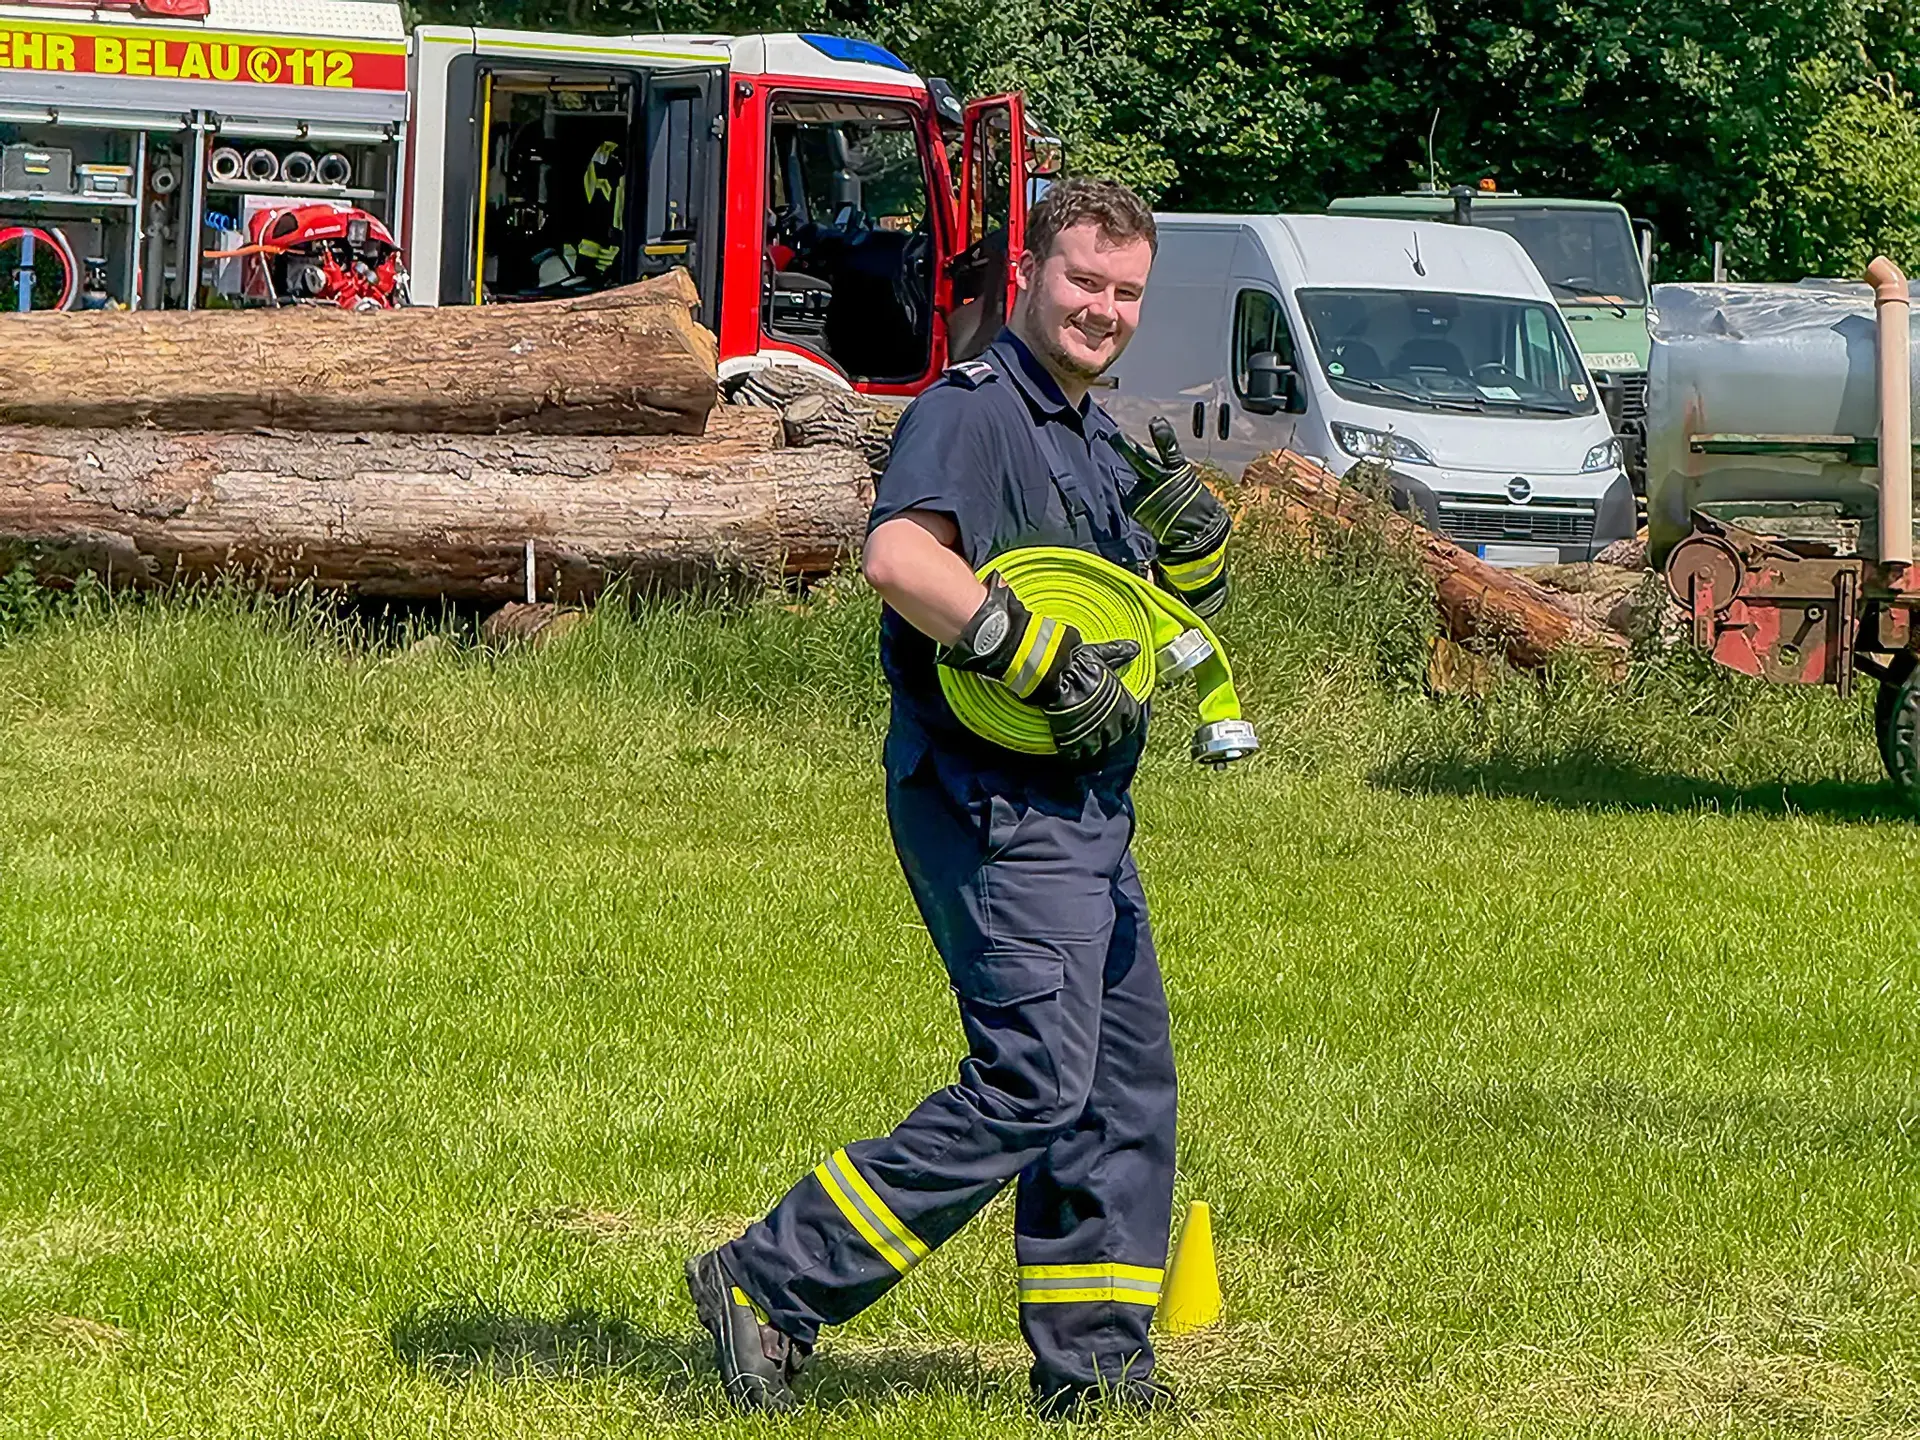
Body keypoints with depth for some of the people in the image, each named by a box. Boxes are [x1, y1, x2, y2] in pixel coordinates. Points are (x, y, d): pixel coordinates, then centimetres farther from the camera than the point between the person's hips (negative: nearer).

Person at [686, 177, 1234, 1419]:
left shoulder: (1099, 439, 19)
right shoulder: (973, 412, -11)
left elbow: (1185, 613, 25)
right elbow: (899, 557, -29)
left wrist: (1194, 537, 3)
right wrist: (1048, 660, -27)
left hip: (1083, 812, 10)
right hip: (996, 804, -10)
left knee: (1127, 1086, 10)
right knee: (1031, 1084, -16)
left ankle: (1093, 1363, 16)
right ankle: (772, 1287, -12)